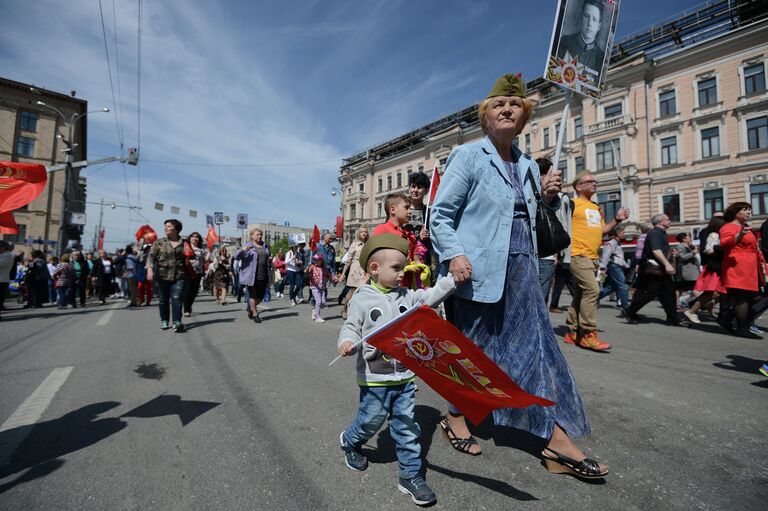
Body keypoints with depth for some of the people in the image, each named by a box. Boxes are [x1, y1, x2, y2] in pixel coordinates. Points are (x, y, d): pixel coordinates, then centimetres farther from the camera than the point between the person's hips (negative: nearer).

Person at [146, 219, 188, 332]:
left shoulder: (184, 243, 6)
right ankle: (164, 321, 22)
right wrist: (150, 269, -16)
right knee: (163, 300, 9)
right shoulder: (159, 242, 4)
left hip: (178, 276, -1)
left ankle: (177, 323, -14)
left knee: (176, 299, -11)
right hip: (162, 276, 1)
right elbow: (151, 256, -3)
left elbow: (187, 259, 19)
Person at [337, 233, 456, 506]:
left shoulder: (407, 295, 3)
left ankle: (411, 475, 27)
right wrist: (347, 342, -30)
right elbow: (351, 327, -9)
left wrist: (452, 279, -7)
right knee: (370, 421, 16)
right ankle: (349, 442, 48)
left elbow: (430, 297, 0)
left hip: (405, 376, 4)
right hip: (374, 378, -3)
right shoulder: (362, 299, -10)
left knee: (407, 427, 11)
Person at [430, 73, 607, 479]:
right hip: (478, 271, -6)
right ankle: (455, 419, 30)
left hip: (521, 272, 6)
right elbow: (440, 214, -8)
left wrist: (550, 196, 5)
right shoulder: (468, 155, -2)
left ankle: (558, 440, 17)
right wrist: (454, 254, -23)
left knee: (538, 350, 5)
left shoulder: (527, 165, 16)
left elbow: (535, 218, 27)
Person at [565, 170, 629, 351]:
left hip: (593, 257, 9)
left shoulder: (596, 208, 21)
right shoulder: (573, 203, -4)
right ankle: (588, 335, -10)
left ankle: (572, 333, 17)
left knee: (581, 294, 10)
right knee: (592, 290, -17)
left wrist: (617, 220, 11)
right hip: (578, 255, -9)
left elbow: (601, 231, 22)